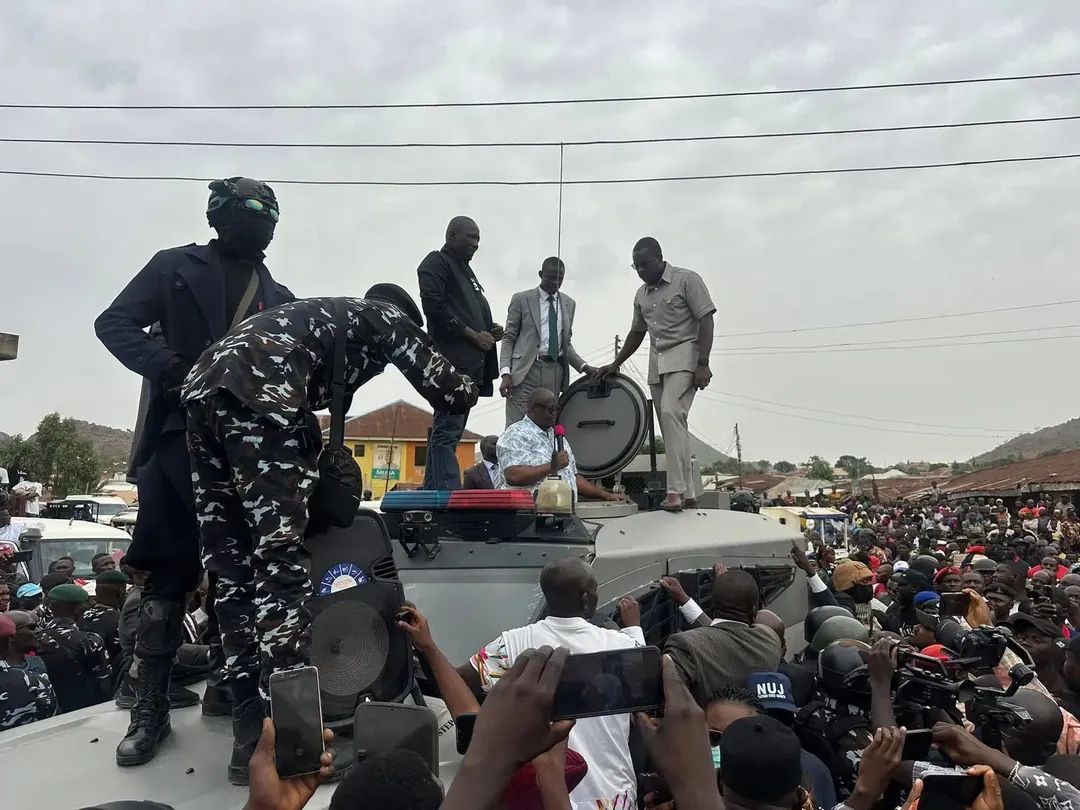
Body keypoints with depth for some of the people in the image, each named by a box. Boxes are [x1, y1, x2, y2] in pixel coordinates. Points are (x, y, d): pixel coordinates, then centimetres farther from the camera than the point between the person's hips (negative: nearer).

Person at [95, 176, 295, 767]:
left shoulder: (280, 298, 18)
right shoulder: (175, 266, 9)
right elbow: (114, 322, 0)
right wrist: (170, 367, -17)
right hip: (182, 436, -3)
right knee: (169, 572, -1)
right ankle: (150, 706, 7)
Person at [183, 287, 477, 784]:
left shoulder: (324, 314, 39)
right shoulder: (387, 316, 21)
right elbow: (454, 395, 18)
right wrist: (464, 388, 40)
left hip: (203, 387, 8)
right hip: (258, 395, -8)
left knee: (232, 572, 8)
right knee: (280, 564, -8)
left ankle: (251, 736, 13)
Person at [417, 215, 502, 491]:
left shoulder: (465, 270, 27)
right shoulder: (436, 262, 1)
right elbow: (433, 305, -13)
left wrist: (490, 330, 10)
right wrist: (472, 334, -12)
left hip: (471, 362, 9)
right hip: (454, 361, -9)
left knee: (446, 432, 9)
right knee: (447, 433, -12)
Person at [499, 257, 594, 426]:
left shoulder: (569, 303, 16)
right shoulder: (521, 299, 4)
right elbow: (508, 338, 2)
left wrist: (584, 367, 6)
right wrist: (505, 373, -11)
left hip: (555, 372, 4)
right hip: (525, 370, -4)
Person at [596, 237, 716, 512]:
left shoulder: (687, 280, -3)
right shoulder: (641, 295, 16)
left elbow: (706, 321, -9)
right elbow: (637, 333, 25)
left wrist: (703, 364, -17)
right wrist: (616, 364, 17)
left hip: (683, 358, -7)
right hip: (656, 363, 7)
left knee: (671, 412, -25)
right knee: (672, 426, 5)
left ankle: (676, 490, -27)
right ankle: (687, 493, 10)